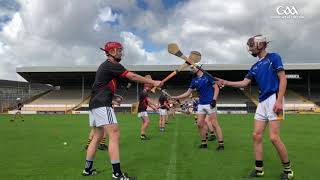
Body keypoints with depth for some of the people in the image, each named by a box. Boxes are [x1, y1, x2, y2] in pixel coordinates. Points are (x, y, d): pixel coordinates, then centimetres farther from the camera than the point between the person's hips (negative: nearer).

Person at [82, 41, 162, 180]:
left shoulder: (105, 66, 21)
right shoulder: (112, 65, -9)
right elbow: (133, 77, -14)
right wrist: (153, 82, -9)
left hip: (94, 104, 10)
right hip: (102, 105, -10)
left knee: (97, 137, 15)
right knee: (114, 134, -14)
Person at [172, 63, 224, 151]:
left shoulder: (207, 76, -4)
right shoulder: (194, 80, 10)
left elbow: (216, 88, -4)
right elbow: (188, 93, 11)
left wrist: (214, 99, -15)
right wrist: (175, 97, 6)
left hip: (209, 103, -6)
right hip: (201, 104, 6)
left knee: (214, 123, -8)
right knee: (200, 124, 4)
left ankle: (221, 144, -4)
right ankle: (204, 142, 16)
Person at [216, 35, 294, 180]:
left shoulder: (273, 57, -1)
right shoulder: (255, 67, 18)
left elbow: (283, 79, -8)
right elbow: (244, 83, 13)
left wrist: (279, 101, -17)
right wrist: (226, 82, 1)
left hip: (274, 99, -8)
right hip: (262, 102, 8)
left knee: (274, 137, -11)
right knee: (257, 135, 3)